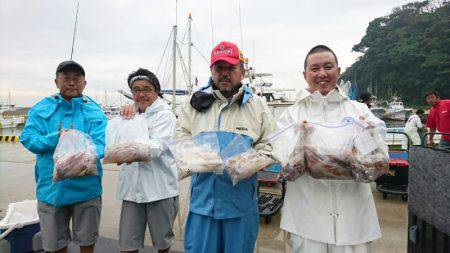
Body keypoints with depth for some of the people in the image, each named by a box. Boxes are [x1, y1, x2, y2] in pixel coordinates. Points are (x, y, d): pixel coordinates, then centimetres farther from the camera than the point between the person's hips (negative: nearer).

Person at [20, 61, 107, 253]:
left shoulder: (95, 112, -3)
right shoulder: (40, 109, 3)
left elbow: (100, 145, -15)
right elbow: (28, 139, -8)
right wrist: (57, 138, -25)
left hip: (86, 187, -1)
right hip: (50, 188, 2)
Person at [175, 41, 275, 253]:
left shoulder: (257, 105, 5)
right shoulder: (196, 102, 7)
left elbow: (268, 144, 4)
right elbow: (181, 136, 11)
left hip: (241, 198, 0)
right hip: (203, 197, 1)